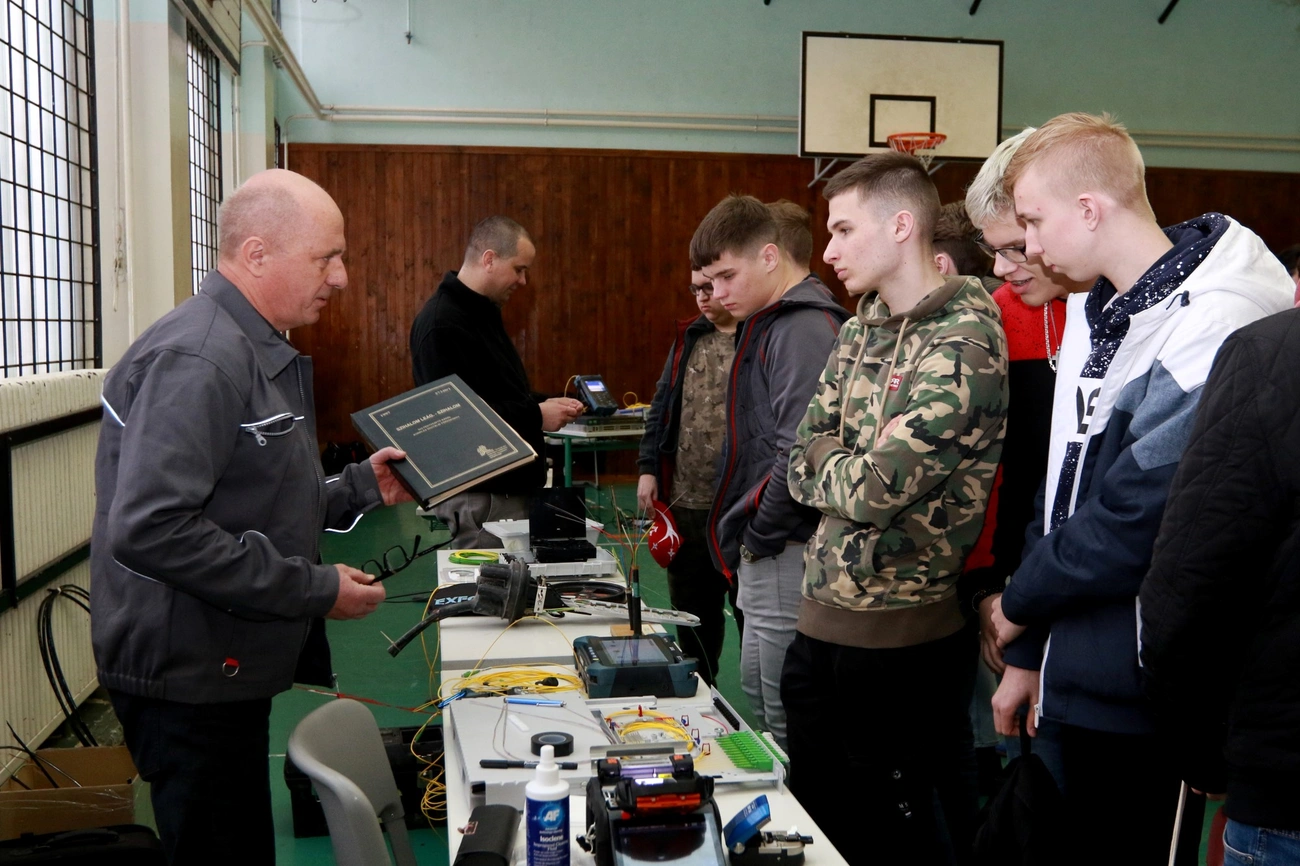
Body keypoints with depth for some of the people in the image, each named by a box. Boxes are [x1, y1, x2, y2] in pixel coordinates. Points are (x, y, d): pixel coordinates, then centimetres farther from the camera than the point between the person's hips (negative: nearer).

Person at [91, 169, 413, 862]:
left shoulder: (255, 351, 13)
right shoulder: (197, 358, -21)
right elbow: (148, 530, -29)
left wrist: (361, 488, 7)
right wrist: (315, 590, -23)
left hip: (228, 671, 10)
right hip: (189, 681, -10)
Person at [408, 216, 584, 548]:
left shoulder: (482, 312, 15)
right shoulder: (442, 323, -18)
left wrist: (543, 403, 7)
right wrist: (536, 417, -17)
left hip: (508, 483, 10)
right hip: (479, 495, -10)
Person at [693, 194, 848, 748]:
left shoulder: (804, 329, -16)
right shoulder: (770, 323, 15)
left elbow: (800, 454, -24)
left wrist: (757, 537, -13)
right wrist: (744, 537, 12)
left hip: (783, 555, -10)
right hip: (763, 554, 10)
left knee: (783, 719, -1)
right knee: (758, 693, 18)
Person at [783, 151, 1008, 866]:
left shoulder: (963, 340, -17)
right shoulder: (863, 326, 9)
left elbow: (877, 490, -23)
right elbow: (803, 465, 8)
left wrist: (824, 462, -5)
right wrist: (850, 467, -10)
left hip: (906, 637, -8)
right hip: (821, 620, 8)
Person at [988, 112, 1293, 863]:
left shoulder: (1214, 330, -21)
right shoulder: (1099, 316, 9)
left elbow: (1133, 526, -25)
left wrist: (1019, 604, -8)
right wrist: (1027, 654, 12)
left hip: (1153, 697, -8)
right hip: (1082, 682, 8)